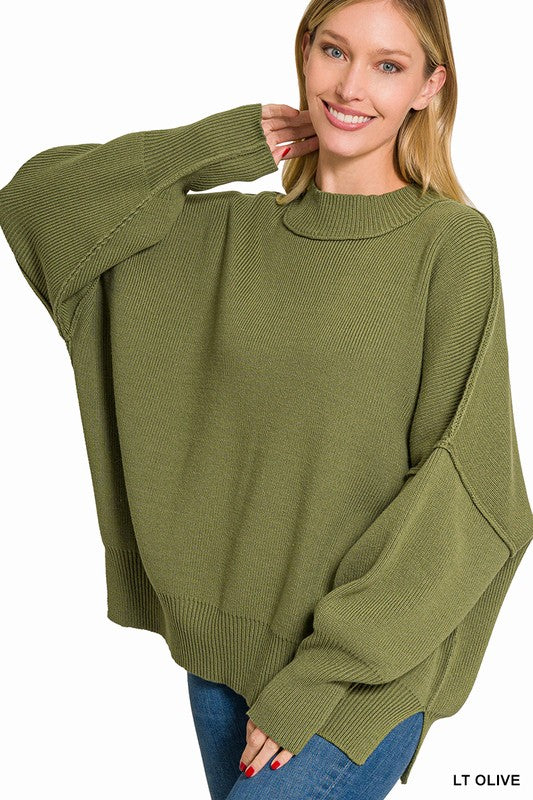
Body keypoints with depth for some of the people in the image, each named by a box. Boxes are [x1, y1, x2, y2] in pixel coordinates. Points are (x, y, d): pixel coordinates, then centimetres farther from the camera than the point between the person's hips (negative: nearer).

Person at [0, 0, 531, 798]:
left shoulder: (451, 240, -9)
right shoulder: (231, 232, 4)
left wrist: (320, 675, -15)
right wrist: (224, 145, -3)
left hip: (362, 678, -4)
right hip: (220, 646, 4)